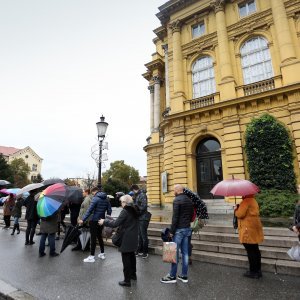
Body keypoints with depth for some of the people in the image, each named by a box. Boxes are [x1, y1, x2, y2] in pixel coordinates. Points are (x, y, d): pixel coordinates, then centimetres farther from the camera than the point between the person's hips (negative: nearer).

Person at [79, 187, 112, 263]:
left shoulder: (96, 198, -14)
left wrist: (83, 219, -18)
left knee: (93, 238, 1)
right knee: (99, 236, 19)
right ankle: (102, 254, 26)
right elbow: (109, 210, 9)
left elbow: (90, 210, -20)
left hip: (94, 221, -7)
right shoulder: (106, 199, 7)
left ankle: (92, 256, 7)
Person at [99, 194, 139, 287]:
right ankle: (133, 274, 37)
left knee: (126, 258, 2)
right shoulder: (135, 210, 5)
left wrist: (104, 222, -9)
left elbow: (115, 223, -20)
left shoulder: (125, 211, -19)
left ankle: (127, 280, 10)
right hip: (134, 238, 8)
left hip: (126, 239, -8)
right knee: (132, 255, 23)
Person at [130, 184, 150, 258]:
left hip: (143, 218, -8)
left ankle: (145, 252, 14)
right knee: (140, 235, 16)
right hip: (138, 218, 8)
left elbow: (144, 206, -21)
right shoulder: (136, 196, 11)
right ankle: (140, 250, 27)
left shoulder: (142, 195, -15)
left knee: (144, 235, 2)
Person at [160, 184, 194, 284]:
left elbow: (175, 217, -18)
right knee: (185, 252, 12)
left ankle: (172, 276, 11)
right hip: (187, 229, 8)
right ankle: (184, 276, 20)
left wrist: (172, 231, -13)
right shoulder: (189, 200, 10)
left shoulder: (177, 200, -14)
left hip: (179, 229, -8)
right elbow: (191, 214, 15)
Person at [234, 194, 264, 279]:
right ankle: (258, 270, 27)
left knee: (251, 251, 0)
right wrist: (239, 208, 9)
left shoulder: (246, 201, -17)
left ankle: (253, 272, 9)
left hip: (249, 230, -10)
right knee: (255, 250, 17)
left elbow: (240, 214, -21)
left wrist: (235, 209, -3)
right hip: (254, 229, 10)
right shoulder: (253, 201, 14)